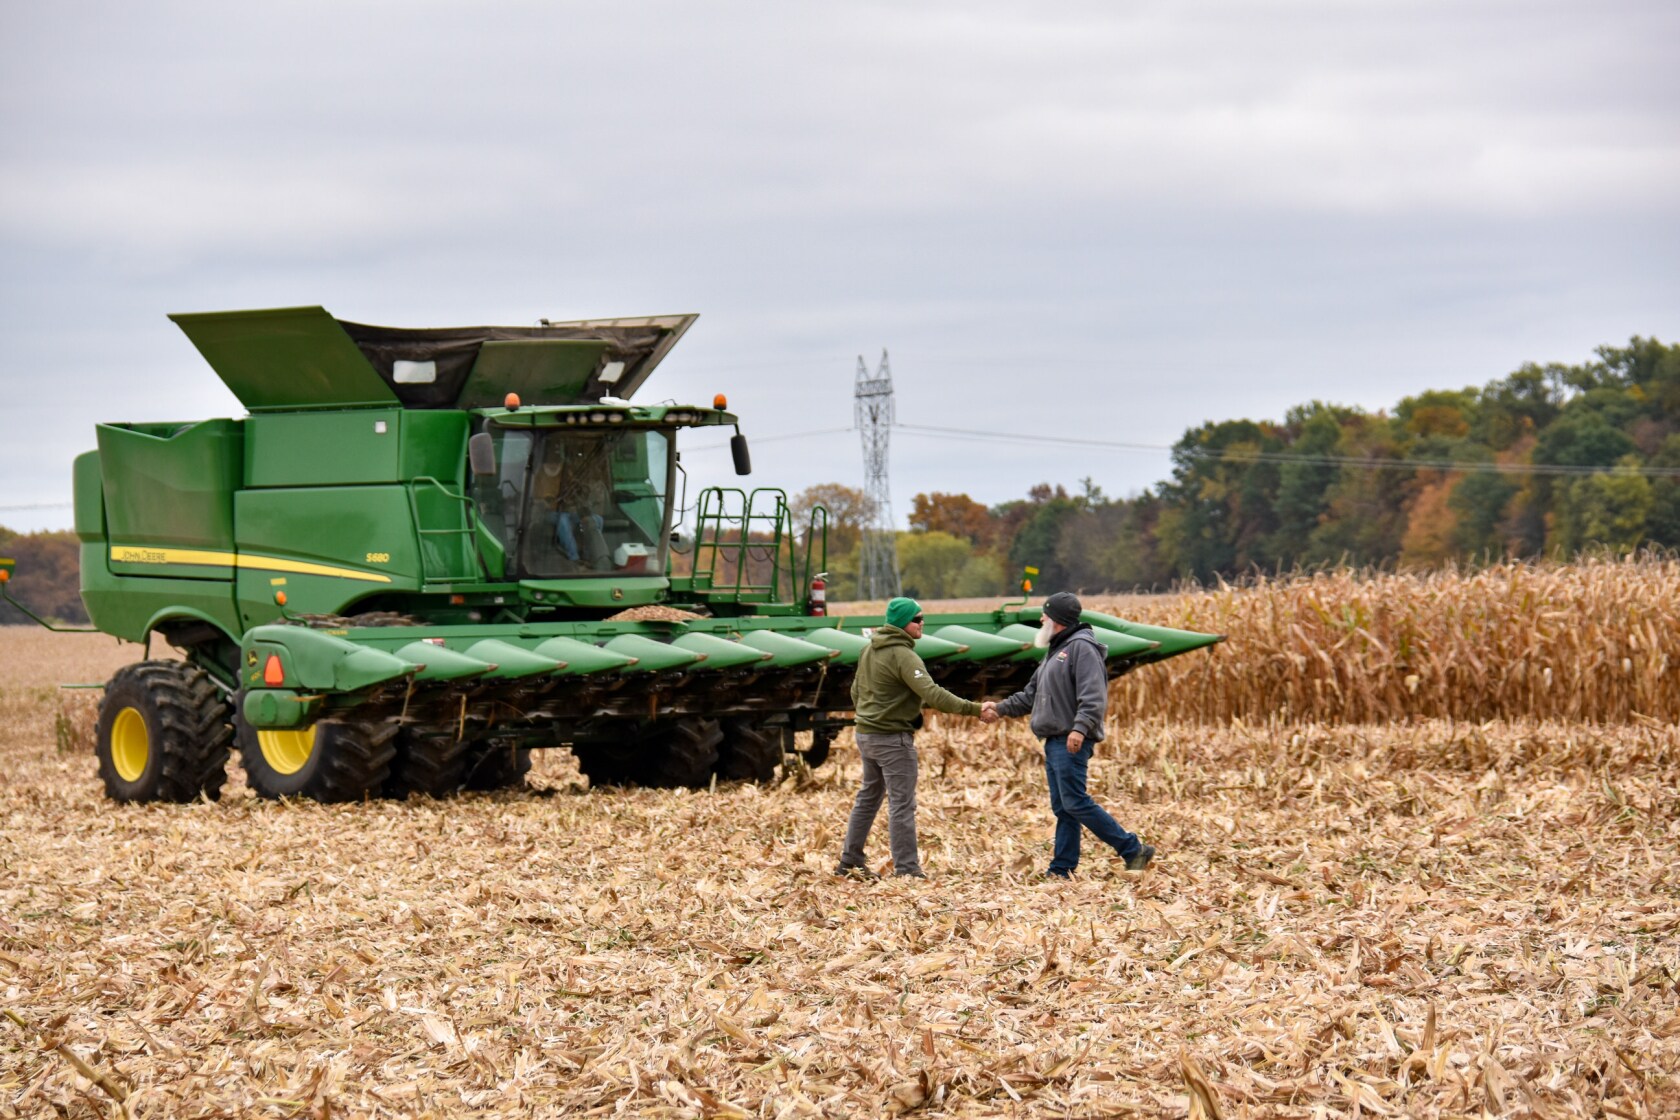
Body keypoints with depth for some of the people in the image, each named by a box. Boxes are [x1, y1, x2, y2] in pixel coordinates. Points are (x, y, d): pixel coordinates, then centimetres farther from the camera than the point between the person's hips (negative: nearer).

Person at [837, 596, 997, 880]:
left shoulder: (870, 650, 10)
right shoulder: (902, 655, -19)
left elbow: (856, 691, 20)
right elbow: (931, 693, -28)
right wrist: (974, 710, -28)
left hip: (867, 736, 9)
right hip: (893, 739, -9)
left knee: (868, 797, 18)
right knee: (902, 804, -6)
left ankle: (849, 861, 23)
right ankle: (907, 869, -7)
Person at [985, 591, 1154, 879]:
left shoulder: (1081, 648, -11)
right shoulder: (1055, 651, 22)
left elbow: (1093, 697, -22)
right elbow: (1031, 695, 29)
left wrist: (1080, 728, -33)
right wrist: (1001, 707, 23)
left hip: (1071, 742, -10)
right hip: (1054, 742, 10)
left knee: (1075, 803, -14)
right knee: (1063, 808, 9)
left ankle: (1133, 850, -11)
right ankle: (1062, 869, 11)